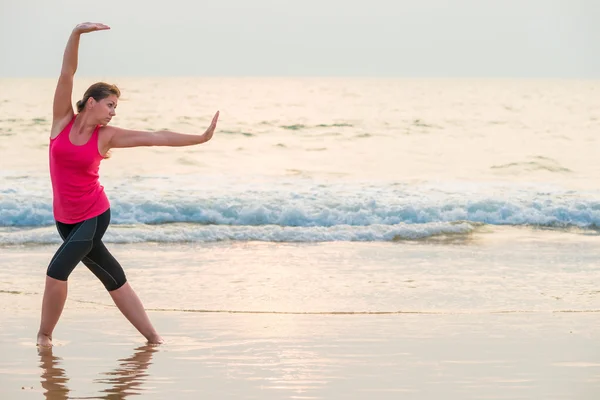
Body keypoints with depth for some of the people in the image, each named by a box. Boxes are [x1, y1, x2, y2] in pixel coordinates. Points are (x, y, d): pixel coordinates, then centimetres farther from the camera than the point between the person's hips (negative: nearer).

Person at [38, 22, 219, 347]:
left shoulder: (107, 136, -5)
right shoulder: (63, 120, -3)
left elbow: (156, 137, -5)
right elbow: (67, 73, -10)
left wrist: (201, 138, -9)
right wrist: (77, 33, -20)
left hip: (94, 216, -3)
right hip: (65, 218, 3)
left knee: (57, 271, -18)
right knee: (113, 279, 8)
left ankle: (45, 334, 2)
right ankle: (152, 337, 16)